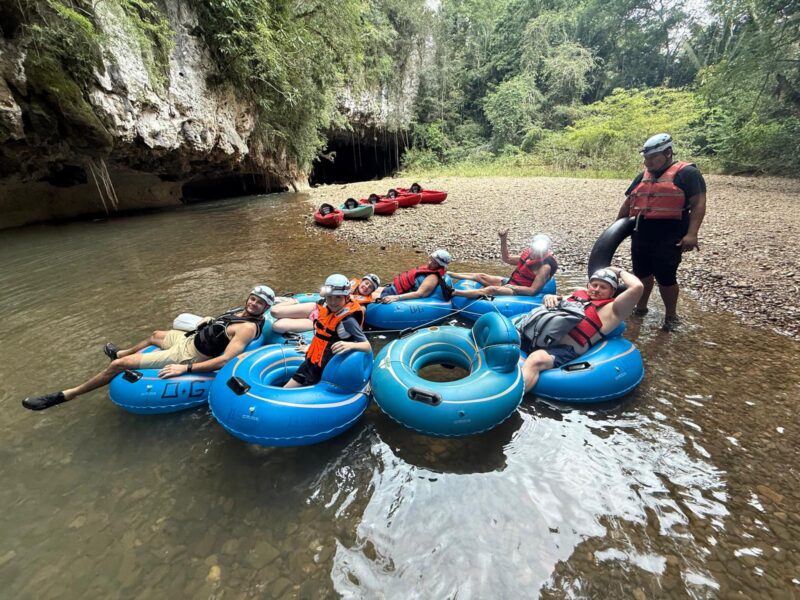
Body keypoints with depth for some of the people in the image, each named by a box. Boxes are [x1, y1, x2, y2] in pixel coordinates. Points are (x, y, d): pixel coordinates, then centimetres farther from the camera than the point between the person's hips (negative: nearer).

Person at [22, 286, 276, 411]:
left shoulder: (249, 327, -30)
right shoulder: (241, 310, -2)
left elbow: (224, 360, -37)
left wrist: (185, 368, -36)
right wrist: (207, 321, 7)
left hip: (186, 356, -9)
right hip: (189, 339, 9)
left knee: (119, 365, -2)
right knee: (156, 335, 34)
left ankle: (66, 395, 18)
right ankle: (122, 352, 65)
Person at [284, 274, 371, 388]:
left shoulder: (347, 320, -24)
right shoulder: (324, 309, -1)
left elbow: (368, 347, -26)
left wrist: (350, 345, -45)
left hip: (324, 369, -7)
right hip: (311, 361, 8)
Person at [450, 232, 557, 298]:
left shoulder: (545, 267, -19)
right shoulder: (529, 253, 3)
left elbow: (532, 290, -23)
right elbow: (507, 259, 10)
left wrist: (512, 287, -22)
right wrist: (503, 240, -1)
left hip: (519, 291, -9)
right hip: (509, 282, 9)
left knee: (491, 289, -31)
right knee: (481, 276, 0)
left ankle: (453, 292, -39)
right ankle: (448, 274, 4)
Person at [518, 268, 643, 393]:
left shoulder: (612, 310, 11)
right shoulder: (577, 294, 27)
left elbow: (637, 287, -3)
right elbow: (548, 301, 36)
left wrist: (619, 272, 16)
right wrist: (548, 297, 11)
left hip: (564, 349, -6)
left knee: (536, 360, -38)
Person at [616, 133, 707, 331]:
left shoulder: (687, 173, -4)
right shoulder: (643, 176, 16)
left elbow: (698, 204, -10)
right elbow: (628, 203, 22)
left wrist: (691, 234, -21)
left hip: (669, 238, -6)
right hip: (640, 236, 6)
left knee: (666, 278, -1)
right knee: (642, 273, 14)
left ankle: (671, 315, 17)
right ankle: (641, 307, 31)